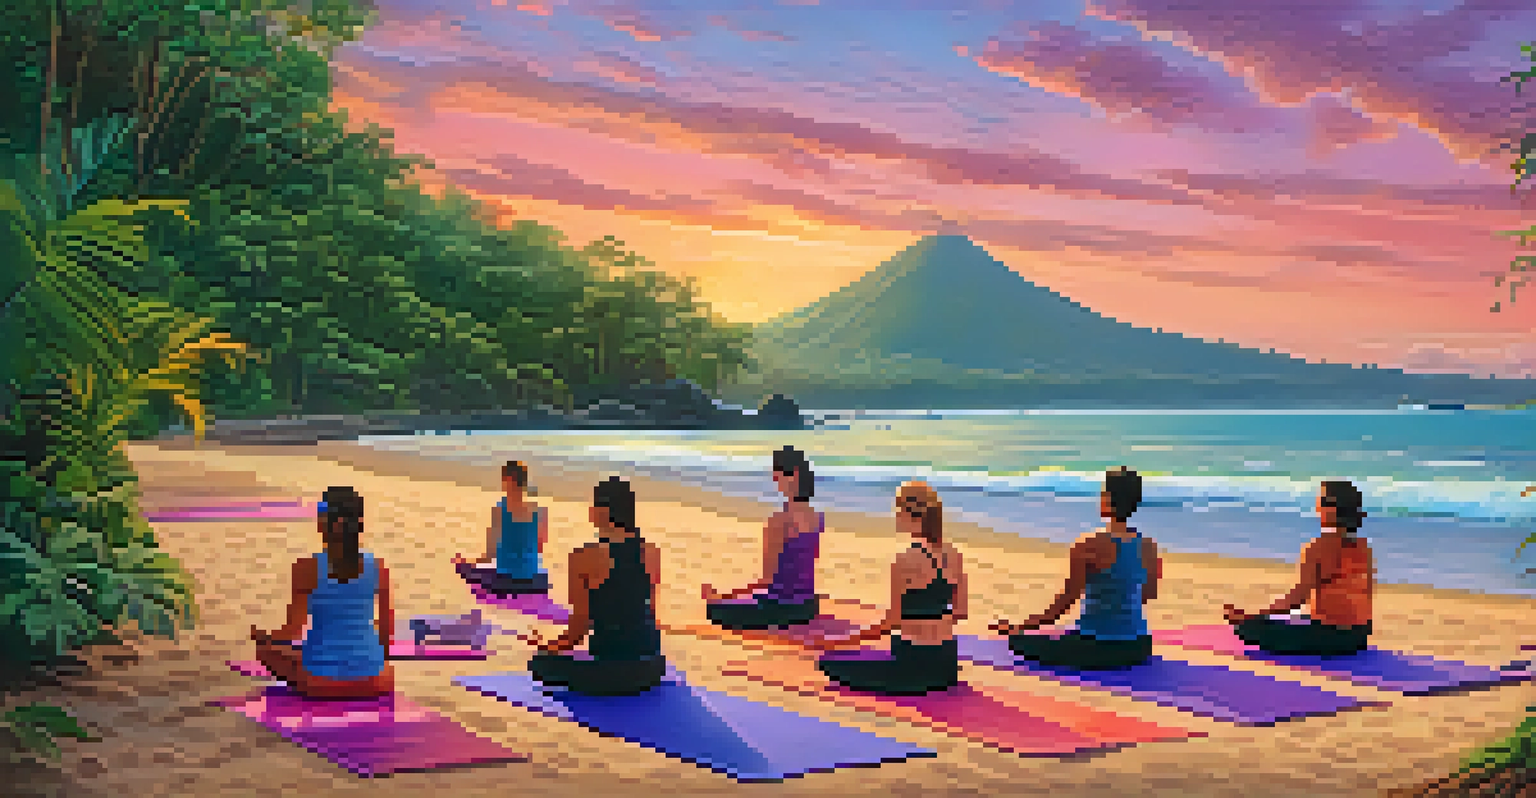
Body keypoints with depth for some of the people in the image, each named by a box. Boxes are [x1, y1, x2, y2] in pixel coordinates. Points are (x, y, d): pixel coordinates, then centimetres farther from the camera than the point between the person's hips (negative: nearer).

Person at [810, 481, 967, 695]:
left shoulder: (905, 561, -18)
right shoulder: (953, 555, 2)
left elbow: (892, 621, -15)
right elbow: (960, 612, 8)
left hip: (914, 660, -7)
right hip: (946, 659, 7)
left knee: (832, 662, 7)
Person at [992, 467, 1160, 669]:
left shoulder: (1089, 546, -17)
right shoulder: (1149, 546, -1)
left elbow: (1065, 603, -14)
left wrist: (1018, 629, -3)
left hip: (1098, 649, -6)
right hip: (1137, 649, 6)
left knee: (1018, 641, 14)